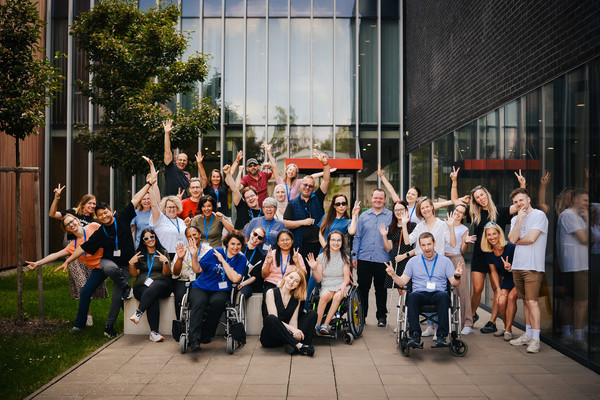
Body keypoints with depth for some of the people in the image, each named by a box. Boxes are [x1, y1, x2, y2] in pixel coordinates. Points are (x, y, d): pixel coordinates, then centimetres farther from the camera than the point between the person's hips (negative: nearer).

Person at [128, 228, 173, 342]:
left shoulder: (163, 253, 16)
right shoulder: (139, 254, 22)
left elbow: (166, 273, 6)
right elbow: (134, 274, 15)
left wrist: (166, 262, -13)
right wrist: (131, 263, -3)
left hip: (161, 284, 0)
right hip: (142, 286, 1)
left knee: (154, 287, -40)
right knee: (153, 299, -35)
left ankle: (138, 312, -43)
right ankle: (154, 332, -37)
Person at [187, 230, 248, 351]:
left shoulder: (241, 259, 4)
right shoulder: (214, 252, 1)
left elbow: (235, 278, -11)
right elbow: (198, 269, 2)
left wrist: (223, 261, -12)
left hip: (220, 291, 0)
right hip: (201, 288, 0)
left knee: (217, 301, -34)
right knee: (199, 302, -32)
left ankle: (206, 335, -17)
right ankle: (194, 340, -32)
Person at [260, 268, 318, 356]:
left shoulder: (296, 299, 11)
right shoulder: (271, 292, -4)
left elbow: (293, 321, -2)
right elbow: (273, 319, -15)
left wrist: (295, 331, -25)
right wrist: (292, 329, -28)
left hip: (287, 335, 5)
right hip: (270, 337, -4)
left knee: (312, 314, -9)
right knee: (271, 319, -36)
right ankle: (298, 345, -35)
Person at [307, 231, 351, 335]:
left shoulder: (345, 257, 9)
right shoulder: (322, 257, 7)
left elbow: (347, 278, 4)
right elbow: (318, 279, 4)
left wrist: (343, 285, -18)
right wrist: (314, 269, -14)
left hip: (340, 287, 0)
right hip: (326, 286, 0)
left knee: (337, 296, -34)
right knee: (325, 295, -35)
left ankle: (325, 325, -30)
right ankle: (317, 324, -31)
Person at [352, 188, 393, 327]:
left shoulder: (391, 216, 3)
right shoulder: (364, 216, 9)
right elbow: (357, 237, 10)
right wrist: (354, 255, 5)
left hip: (382, 259, -2)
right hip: (364, 258, 2)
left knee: (381, 289, 7)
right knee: (362, 288, 8)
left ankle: (381, 316, 20)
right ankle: (361, 315, 20)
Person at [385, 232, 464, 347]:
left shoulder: (445, 261, 15)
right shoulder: (413, 261, 18)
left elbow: (454, 283, 10)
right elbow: (402, 282, 14)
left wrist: (457, 276, -13)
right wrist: (393, 275, -5)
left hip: (438, 293, 0)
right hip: (420, 293, 0)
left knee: (444, 296, -36)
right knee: (412, 296, -35)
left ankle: (442, 335, -35)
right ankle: (415, 335, -37)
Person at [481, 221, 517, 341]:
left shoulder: (510, 247, -22)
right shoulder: (489, 252, -5)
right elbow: (493, 271, 6)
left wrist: (511, 268, -35)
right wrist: (498, 288, 1)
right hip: (507, 280, 5)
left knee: (511, 297, -25)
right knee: (501, 302, -13)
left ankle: (508, 330, -12)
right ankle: (507, 328, 12)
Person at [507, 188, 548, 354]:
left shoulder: (539, 215, -5)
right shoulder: (515, 219, 15)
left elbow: (531, 238, -14)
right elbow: (512, 239, -1)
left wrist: (516, 241, 3)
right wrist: (520, 219, -6)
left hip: (533, 267, -7)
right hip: (517, 265, 7)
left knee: (532, 301, -10)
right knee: (525, 301, 12)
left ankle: (535, 339, -6)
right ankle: (528, 334, 21)